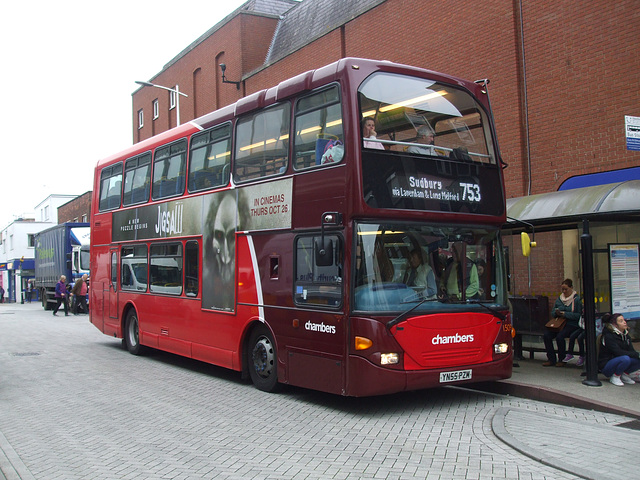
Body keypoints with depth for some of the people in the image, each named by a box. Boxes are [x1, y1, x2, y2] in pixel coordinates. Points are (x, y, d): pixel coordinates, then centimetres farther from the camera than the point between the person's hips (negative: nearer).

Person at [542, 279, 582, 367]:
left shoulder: (577, 299, -1)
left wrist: (565, 314, -15)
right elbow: (552, 312, 20)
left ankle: (562, 360, -11)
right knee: (546, 335, -21)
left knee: (559, 337, -32)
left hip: (572, 324, -5)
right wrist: (556, 312, -3)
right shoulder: (559, 299, 18)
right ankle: (551, 359, -11)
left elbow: (578, 315, -9)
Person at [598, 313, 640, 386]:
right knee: (625, 359, -35)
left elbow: (631, 350, 0)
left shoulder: (625, 334, 8)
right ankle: (615, 377, -12)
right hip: (606, 366, -7)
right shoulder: (608, 336, -16)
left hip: (618, 362, 7)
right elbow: (618, 352, -24)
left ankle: (624, 374, 3)